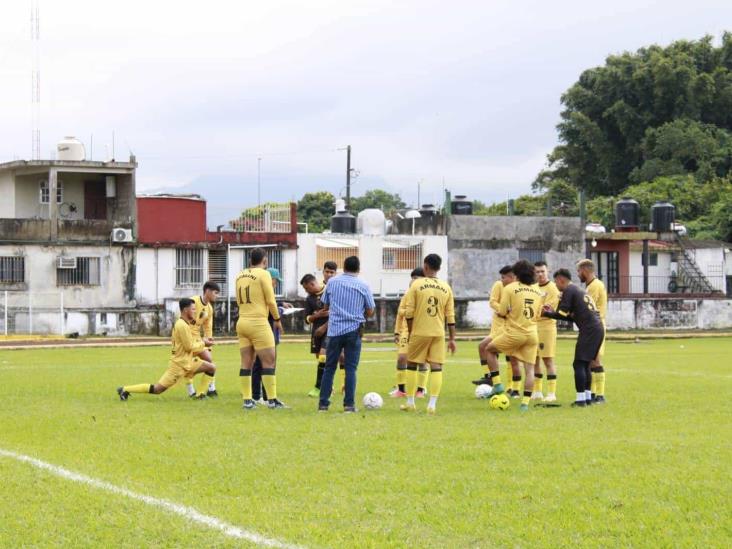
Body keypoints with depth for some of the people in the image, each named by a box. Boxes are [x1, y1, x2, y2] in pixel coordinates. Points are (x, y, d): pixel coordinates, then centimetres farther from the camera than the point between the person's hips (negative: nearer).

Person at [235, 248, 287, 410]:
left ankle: (247, 400, 6)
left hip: (242, 322, 6)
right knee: (268, 361, -1)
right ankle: (272, 400, -3)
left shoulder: (240, 276, 11)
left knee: (246, 363, 7)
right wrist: (277, 319, 5)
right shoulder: (263, 274, -7)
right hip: (258, 323, -6)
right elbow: (270, 300, -8)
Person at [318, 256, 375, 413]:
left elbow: (325, 306, 13)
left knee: (329, 368, 8)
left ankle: (323, 403, 7)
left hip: (334, 330, 1)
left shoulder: (332, 282, 4)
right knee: (351, 369, 1)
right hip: (354, 330, -1)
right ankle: (349, 404, -3)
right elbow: (370, 312, 3)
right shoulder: (363, 286, -1)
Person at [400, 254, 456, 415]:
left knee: (412, 365, 12)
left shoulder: (417, 285, -5)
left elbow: (409, 312, -6)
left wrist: (410, 332, 6)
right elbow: (450, 316, 4)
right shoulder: (446, 288, 4)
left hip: (419, 332, -2)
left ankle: (410, 403, 15)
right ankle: (432, 405, -6)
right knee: (436, 367, 2)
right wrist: (452, 339, 8)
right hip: (438, 334, 2)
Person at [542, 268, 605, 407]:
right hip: (598, 329, 9)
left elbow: (562, 314, -8)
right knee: (585, 363, 16)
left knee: (579, 364, -5)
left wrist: (547, 314, 7)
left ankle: (580, 399, -9)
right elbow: (573, 316, 26)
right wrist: (552, 312, 26)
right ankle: (587, 397, 17)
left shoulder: (568, 291, -3)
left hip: (589, 330, -9)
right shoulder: (580, 291, 25)